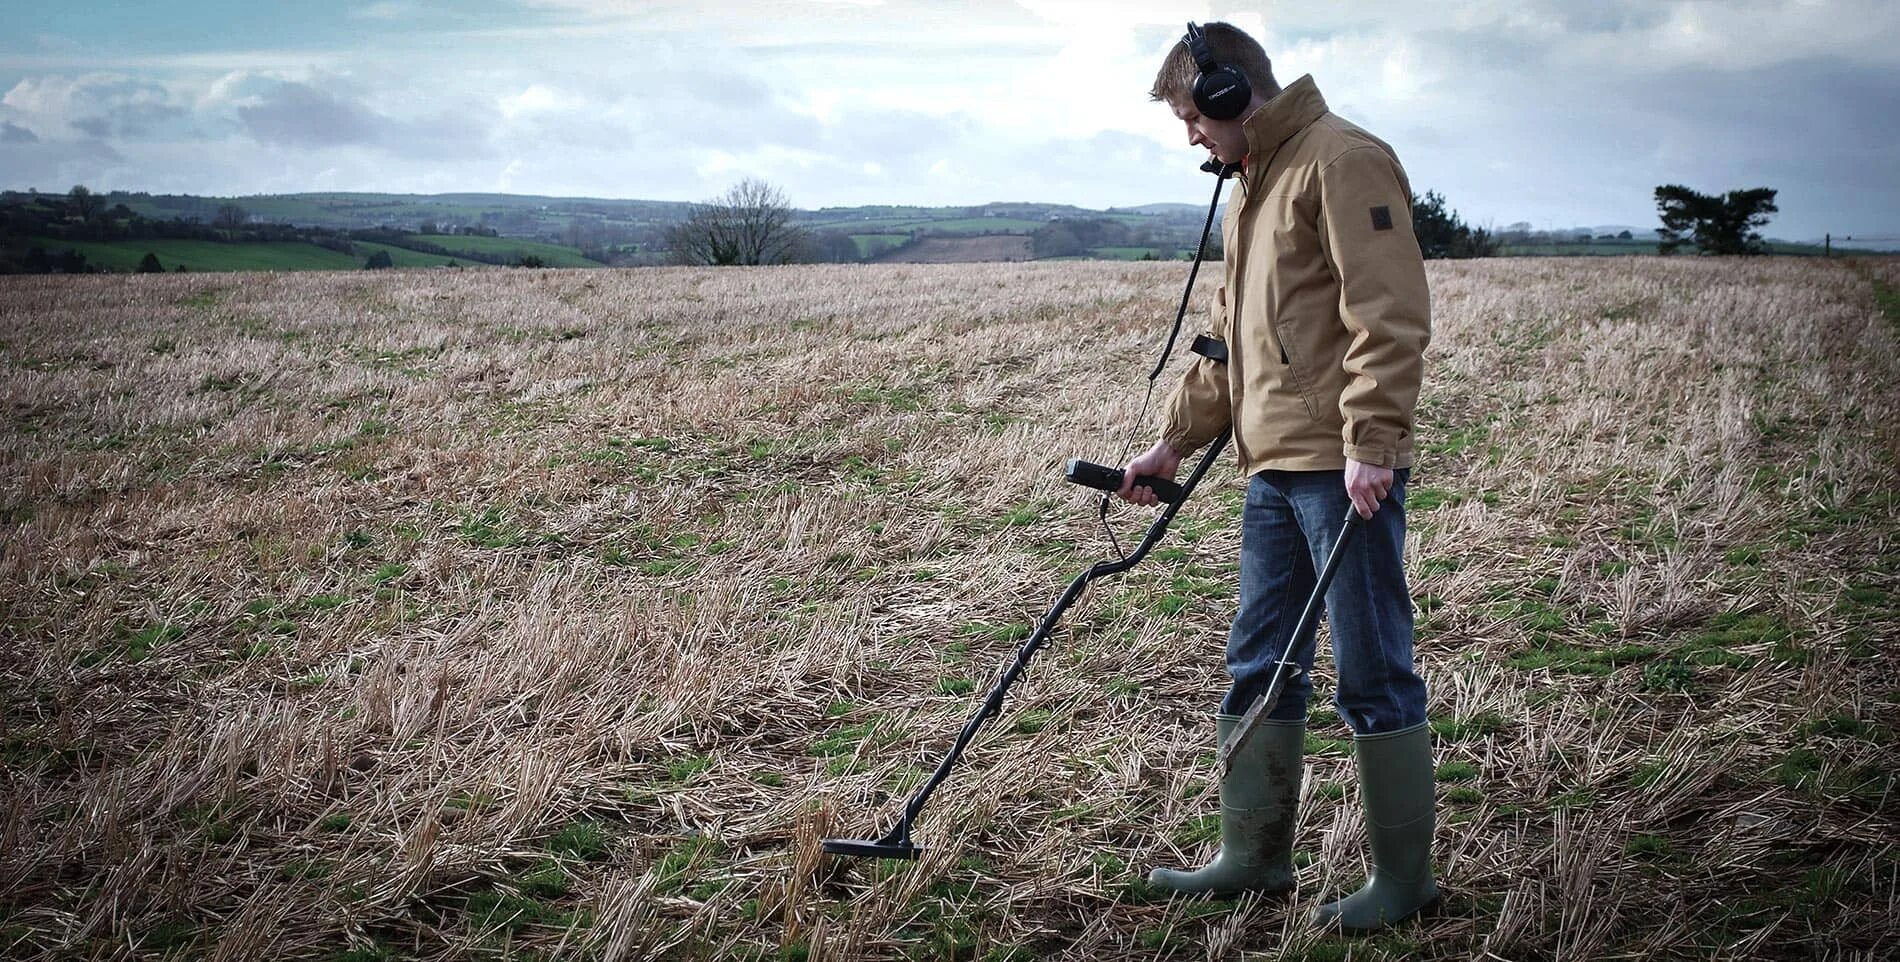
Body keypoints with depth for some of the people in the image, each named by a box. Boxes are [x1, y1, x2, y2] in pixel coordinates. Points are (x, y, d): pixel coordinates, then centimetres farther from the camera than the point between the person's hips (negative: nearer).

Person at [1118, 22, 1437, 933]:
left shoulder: (1343, 161, -8)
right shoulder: (1250, 190, 21)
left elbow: (1389, 316, -18)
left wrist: (1368, 441, -23)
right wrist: (1174, 440, 24)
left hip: (1346, 469, -10)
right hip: (1273, 469, 10)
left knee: (1372, 673, -1)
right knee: (1256, 668, 13)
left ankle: (1403, 875, 11)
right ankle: (1254, 854, 24)